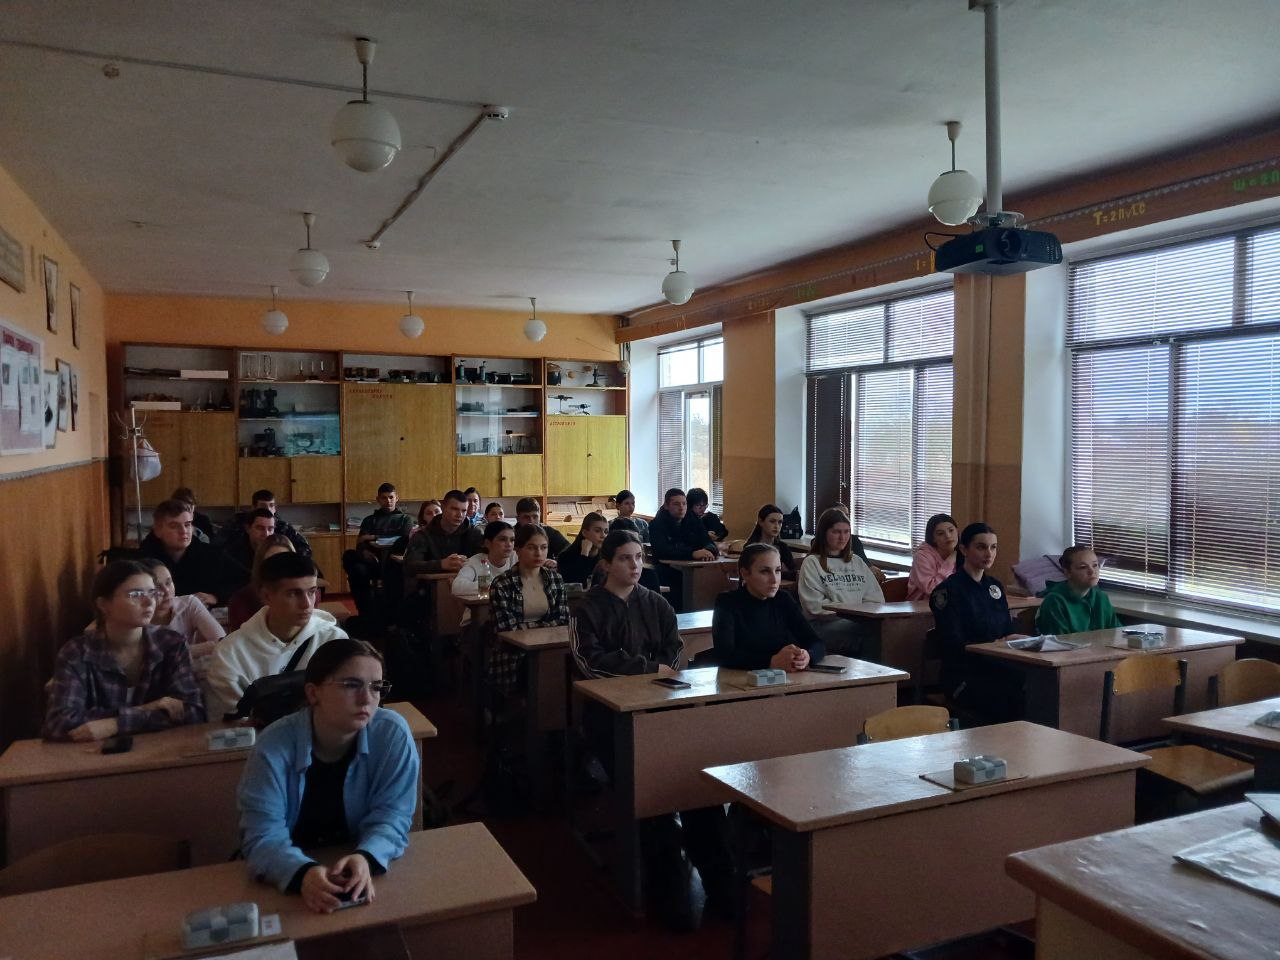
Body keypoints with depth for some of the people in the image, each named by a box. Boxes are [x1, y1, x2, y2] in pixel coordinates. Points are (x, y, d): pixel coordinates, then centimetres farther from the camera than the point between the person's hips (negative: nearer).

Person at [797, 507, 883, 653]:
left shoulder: (857, 562, 24)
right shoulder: (812, 563, 7)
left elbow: (876, 598, 18)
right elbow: (816, 605, -5)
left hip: (860, 621, 5)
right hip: (824, 624, -4)